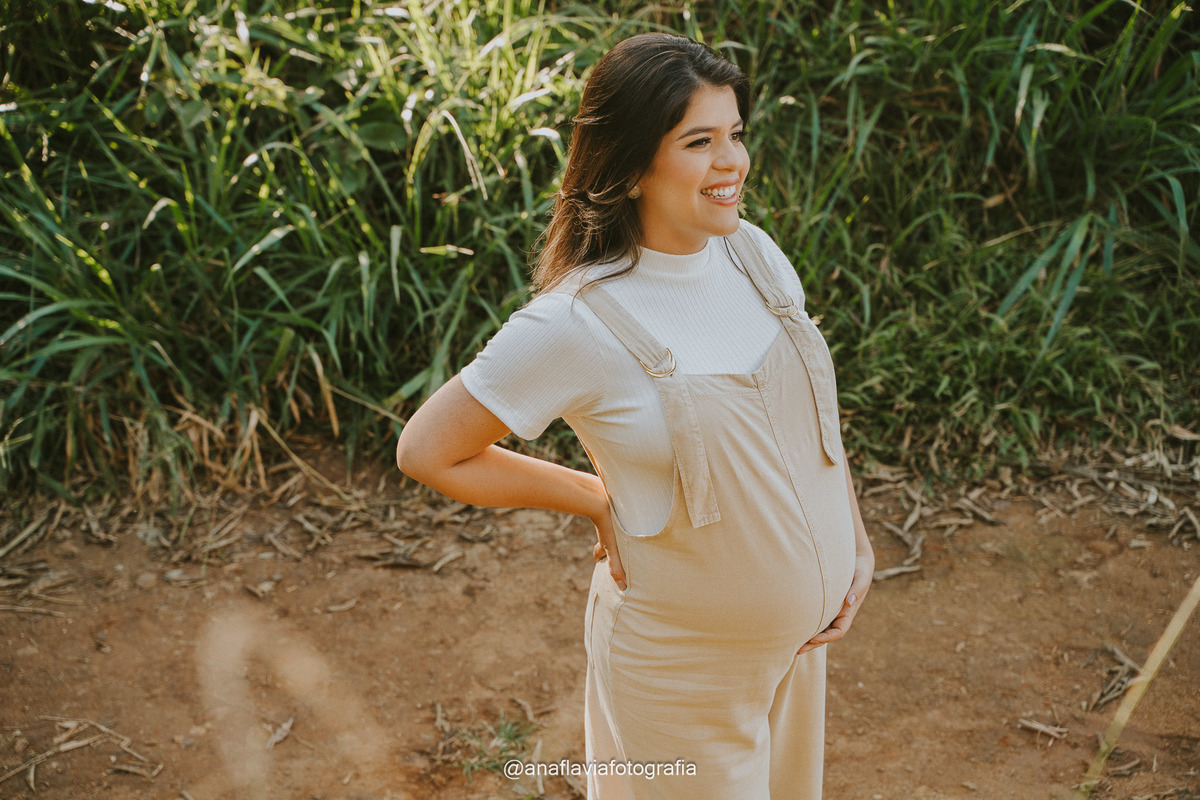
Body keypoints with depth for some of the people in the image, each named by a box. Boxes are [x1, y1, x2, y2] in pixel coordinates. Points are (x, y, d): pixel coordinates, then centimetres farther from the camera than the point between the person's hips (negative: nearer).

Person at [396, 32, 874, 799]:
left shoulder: (754, 253, -5)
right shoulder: (577, 323, -24)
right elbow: (425, 450, -16)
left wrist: (856, 540, 2)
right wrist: (597, 499, -12)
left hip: (802, 633, 6)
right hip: (682, 660, -6)